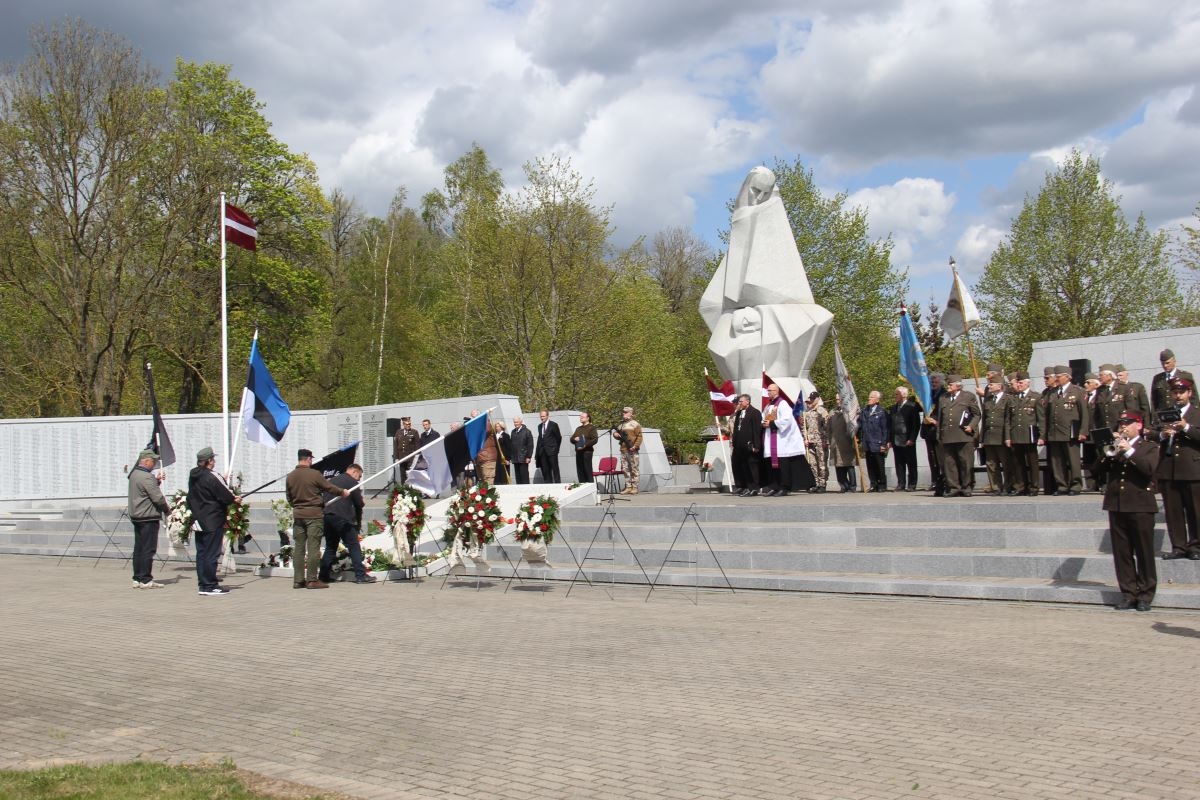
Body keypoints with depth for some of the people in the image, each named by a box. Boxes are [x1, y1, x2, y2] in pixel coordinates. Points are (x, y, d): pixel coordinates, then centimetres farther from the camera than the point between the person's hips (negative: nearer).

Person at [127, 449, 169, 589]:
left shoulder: (134, 474, 13)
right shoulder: (146, 477, -18)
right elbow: (157, 497, -19)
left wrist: (156, 481, 11)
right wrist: (167, 508, -3)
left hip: (136, 516, 10)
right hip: (148, 517, -10)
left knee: (138, 548, 13)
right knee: (148, 549, -5)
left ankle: (137, 579, 17)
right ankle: (145, 580, -3)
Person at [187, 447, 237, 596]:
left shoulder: (193, 476, 8)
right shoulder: (211, 477, -18)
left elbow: (190, 498, 15)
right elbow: (225, 496, -16)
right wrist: (234, 499, 5)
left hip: (198, 520, 8)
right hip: (213, 521, -8)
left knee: (201, 552, 12)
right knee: (212, 553, -4)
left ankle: (203, 584, 17)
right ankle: (210, 586, -3)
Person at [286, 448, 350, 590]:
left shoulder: (290, 477, 4)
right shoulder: (315, 474, -11)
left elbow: (289, 498, 11)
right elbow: (329, 487, -1)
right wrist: (343, 492, 16)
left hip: (298, 514, 5)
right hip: (314, 514, -5)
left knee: (298, 547, 8)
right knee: (313, 547, -2)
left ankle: (298, 580, 10)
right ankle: (312, 580, -3)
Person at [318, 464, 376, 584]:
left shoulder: (332, 480, 20)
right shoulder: (351, 482, 0)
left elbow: (323, 499, 20)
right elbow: (359, 503, 0)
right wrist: (358, 522, 13)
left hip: (326, 516, 7)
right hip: (342, 518, -7)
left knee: (330, 547, 16)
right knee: (354, 547, -3)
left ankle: (323, 575, 15)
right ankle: (360, 575, -6)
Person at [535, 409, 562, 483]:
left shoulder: (553, 425, -2)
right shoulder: (539, 426, 15)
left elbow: (559, 437, 1)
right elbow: (539, 438, 15)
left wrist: (556, 449, 1)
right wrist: (537, 452, 7)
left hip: (551, 451, -6)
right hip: (542, 452, 6)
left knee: (555, 470, -4)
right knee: (545, 471, 4)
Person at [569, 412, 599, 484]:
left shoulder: (591, 427, 1)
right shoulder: (578, 429, 24)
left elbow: (595, 439, -10)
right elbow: (571, 439, 21)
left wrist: (585, 445, -18)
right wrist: (574, 439, -3)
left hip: (587, 451, -7)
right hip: (578, 452, 7)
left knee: (588, 470, -9)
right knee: (580, 471, 4)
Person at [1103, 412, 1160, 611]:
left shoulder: (1149, 447, 6)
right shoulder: (1114, 447, 16)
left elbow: (1150, 468, -14)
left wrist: (1129, 451, -15)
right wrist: (1109, 452, -6)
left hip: (1140, 506, -4)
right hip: (1116, 505, 4)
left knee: (1144, 553, 0)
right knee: (1122, 553, 4)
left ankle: (1145, 595, 8)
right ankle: (1128, 594, 12)